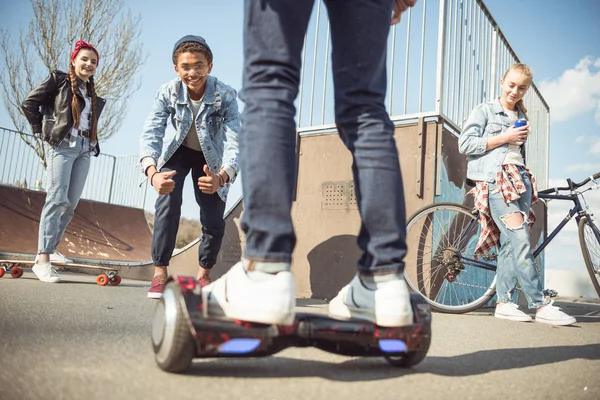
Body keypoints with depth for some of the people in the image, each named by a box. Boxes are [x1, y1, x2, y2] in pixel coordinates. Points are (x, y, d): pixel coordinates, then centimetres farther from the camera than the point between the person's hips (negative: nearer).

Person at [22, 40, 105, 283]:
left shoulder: (93, 95, 21)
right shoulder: (59, 79, 5)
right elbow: (29, 102, 1)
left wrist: (92, 143, 5)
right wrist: (42, 130, 0)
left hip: (84, 149, 6)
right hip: (61, 145, -6)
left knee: (71, 204, 4)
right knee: (57, 199, -16)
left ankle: (49, 248, 16)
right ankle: (42, 259, -16)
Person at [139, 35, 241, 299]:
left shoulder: (226, 96, -30)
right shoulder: (168, 92, -25)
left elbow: (234, 141, -39)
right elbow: (150, 133, -34)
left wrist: (222, 177, -59)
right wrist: (153, 173, -53)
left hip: (211, 158, 0)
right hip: (179, 152, 0)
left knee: (214, 221, -5)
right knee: (168, 200, -25)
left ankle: (203, 274, 21)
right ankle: (160, 272, -14)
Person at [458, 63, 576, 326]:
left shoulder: (522, 118, 23)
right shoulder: (484, 111, 6)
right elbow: (465, 144, -5)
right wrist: (504, 137, -7)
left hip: (519, 180, 6)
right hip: (495, 180, -6)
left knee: (510, 243, 0)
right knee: (521, 241, -15)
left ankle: (504, 302, 4)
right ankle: (540, 306, -13)